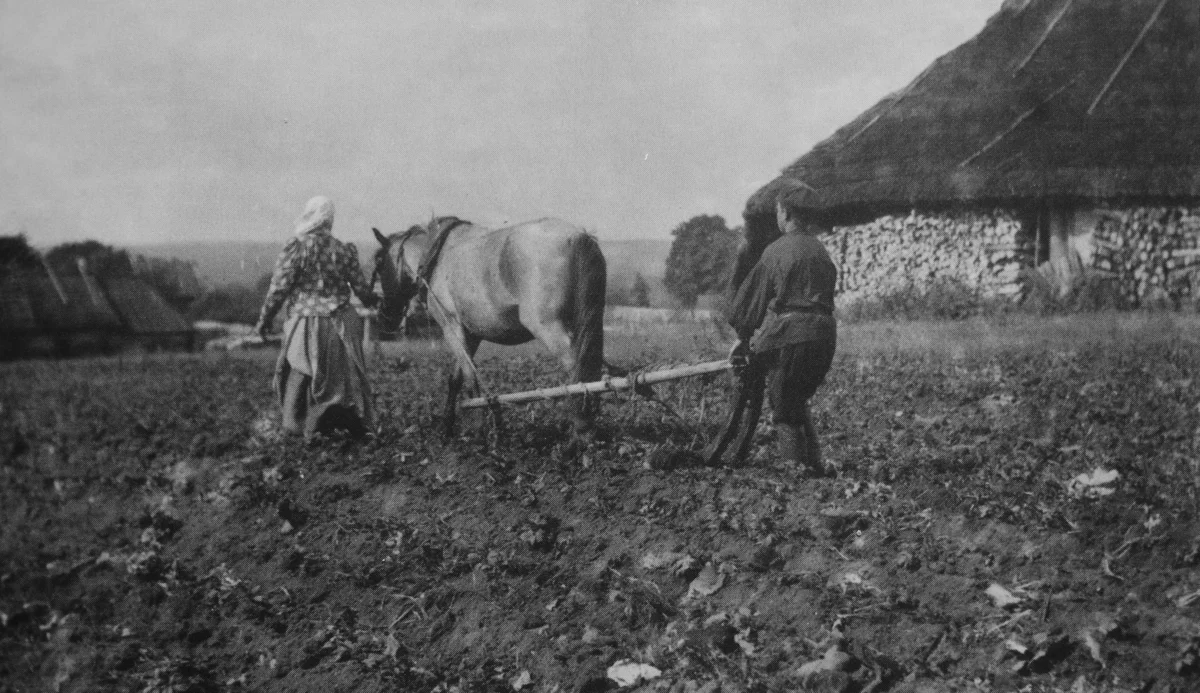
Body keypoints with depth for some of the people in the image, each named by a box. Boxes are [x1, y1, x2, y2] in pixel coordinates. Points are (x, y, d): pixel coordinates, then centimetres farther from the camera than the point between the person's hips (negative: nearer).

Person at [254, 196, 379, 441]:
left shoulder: (294, 249, -11)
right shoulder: (343, 250, -3)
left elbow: (279, 288, -10)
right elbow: (359, 287, 4)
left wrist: (265, 319, 2)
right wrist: (372, 301, 27)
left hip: (305, 323, -2)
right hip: (340, 322, 2)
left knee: (299, 374, 10)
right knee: (344, 373, 12)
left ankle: (295, 425, 14)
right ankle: (355, 421, 9)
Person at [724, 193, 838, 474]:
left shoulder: (777, 251, -2)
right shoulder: (820, 251, 14)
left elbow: (753, 295, 4)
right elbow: (825, 295, 17)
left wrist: (743, 337, 15)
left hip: (785, 334, -6)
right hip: (824, 333, 6)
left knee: (783, 408, 5)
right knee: (798, 401, 20)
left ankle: (797, 464, 1)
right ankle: (813, 462, 15)